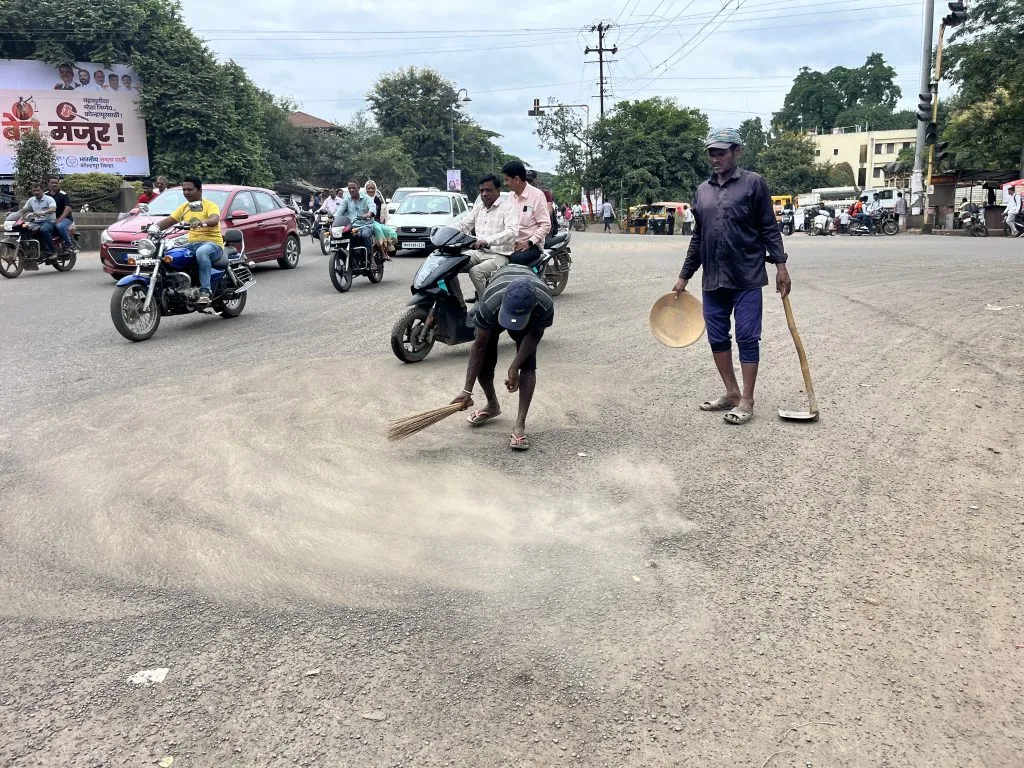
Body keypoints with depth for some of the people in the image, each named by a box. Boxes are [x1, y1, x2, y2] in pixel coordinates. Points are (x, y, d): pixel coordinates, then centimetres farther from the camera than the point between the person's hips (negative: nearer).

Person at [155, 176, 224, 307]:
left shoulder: (210, 205, 0)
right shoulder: (184, 207, 21)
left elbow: (215, 220, -22)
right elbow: (169, 221, 16)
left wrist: (201, 222, -42)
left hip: (212, 243, -7)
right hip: (192, 244, 7)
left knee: (201, 252, -41)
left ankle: (205, 292, -45)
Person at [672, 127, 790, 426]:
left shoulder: (753, 183, -1)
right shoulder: (703, 191, 13)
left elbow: (769, 228, -2)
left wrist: (780, 265, -10)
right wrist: (684, 276, 17)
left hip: (746, 278, -5)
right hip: (712, 279, 5)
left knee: (747, 338, -2)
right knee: (717, 338, 8)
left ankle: (746, 401, 5)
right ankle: (731, 393, 21)